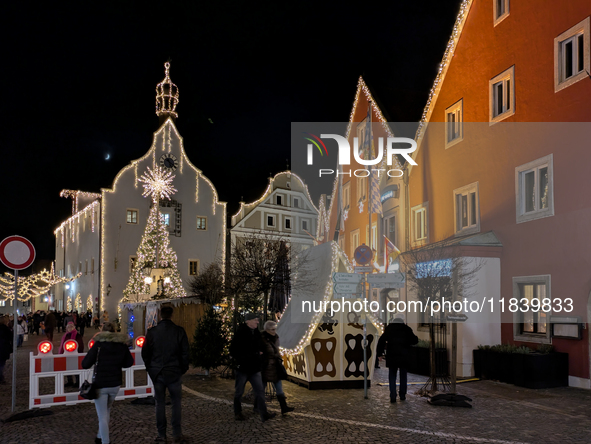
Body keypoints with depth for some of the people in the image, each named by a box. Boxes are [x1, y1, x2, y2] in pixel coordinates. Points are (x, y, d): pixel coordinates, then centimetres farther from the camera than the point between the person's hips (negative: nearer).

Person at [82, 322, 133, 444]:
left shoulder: (99, 344, -10)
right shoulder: (122, 344, 1)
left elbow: (85, 364, -12)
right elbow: (129, 362, 10)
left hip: (100, 385, -4)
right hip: (115, 384, 4)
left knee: (102, 416, 3)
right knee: (106, 411, 25)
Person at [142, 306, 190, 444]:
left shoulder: (152, 332, -3)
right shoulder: (179, 331, -8)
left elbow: (145, 353, 2)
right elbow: (185, 352, -6)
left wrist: (150, 368, 15)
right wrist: (183, 368, 8)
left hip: (157, 373, 1)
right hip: (174, 372, -1)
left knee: (160, 403, 10)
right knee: (176, 403, 10)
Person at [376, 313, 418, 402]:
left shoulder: (389, 328, 0)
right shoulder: (406, 329, -3)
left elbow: (382, 340, -2)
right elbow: (415, 341, 0)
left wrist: (379, 352, 5)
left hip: (391, 357, 0)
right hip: (404, 357, 0)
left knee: (392, 377, 6)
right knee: (403, 376, 14)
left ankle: (393, 396, -3)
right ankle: (402, 395, 17)